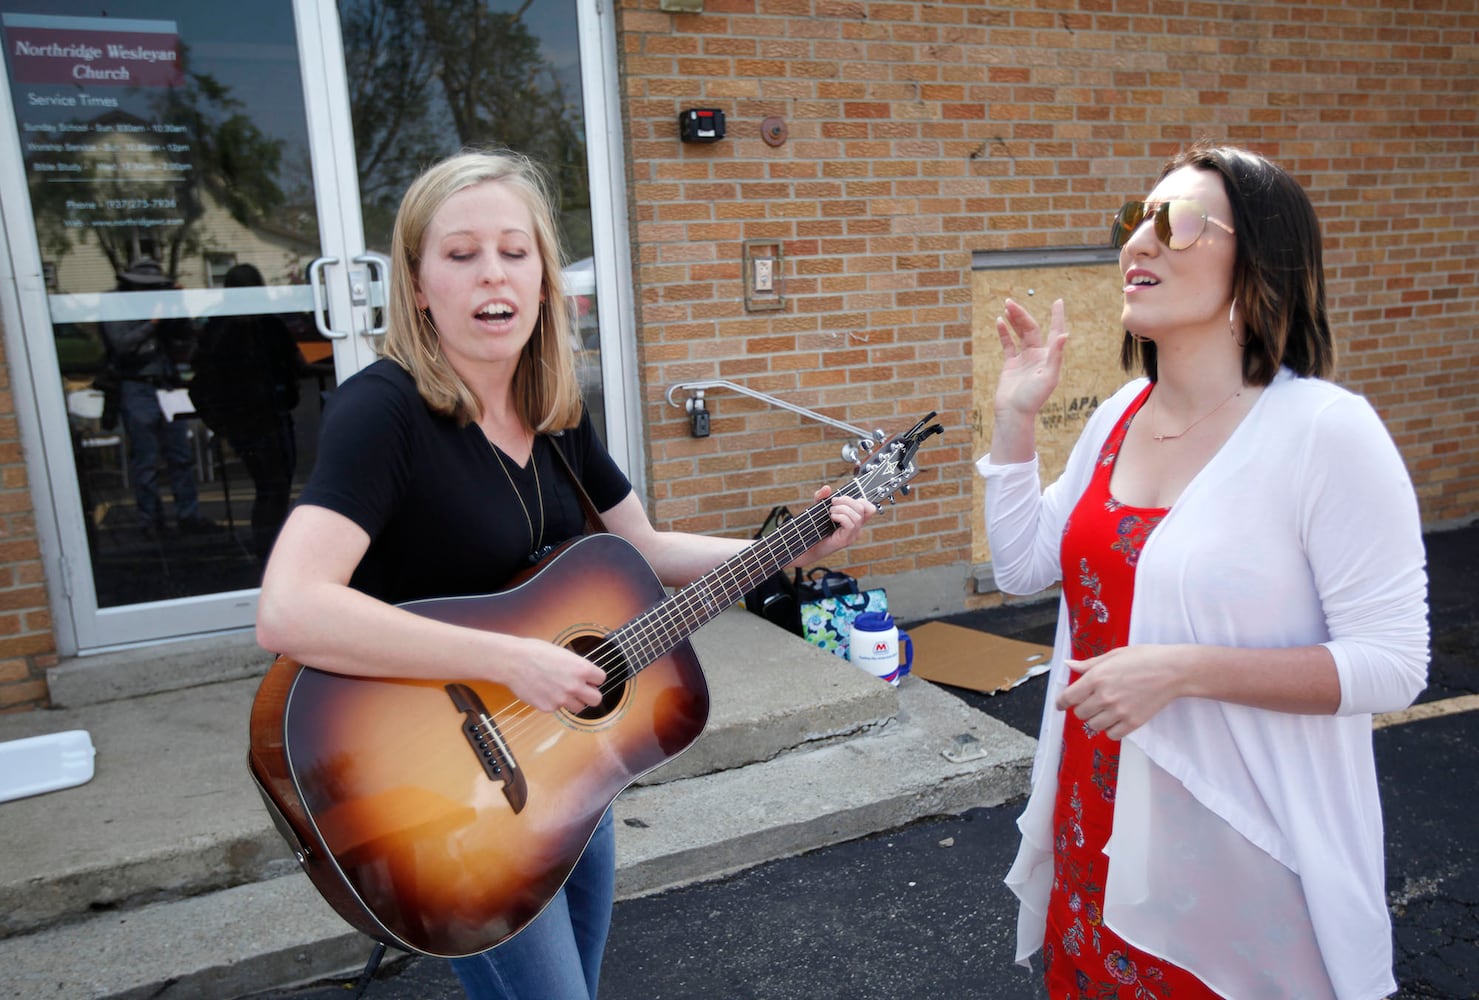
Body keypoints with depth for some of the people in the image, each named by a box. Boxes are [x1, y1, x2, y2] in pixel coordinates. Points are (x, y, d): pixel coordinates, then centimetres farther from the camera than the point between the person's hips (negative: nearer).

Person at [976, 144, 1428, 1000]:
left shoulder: (1325, 430, -20)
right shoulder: (1120, 415, 1)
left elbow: (1392, 664, -19)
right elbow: (1023, 568, 6)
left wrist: (1182, 670, -28)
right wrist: (1016, 417, -1)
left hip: (1244, 850, -6)